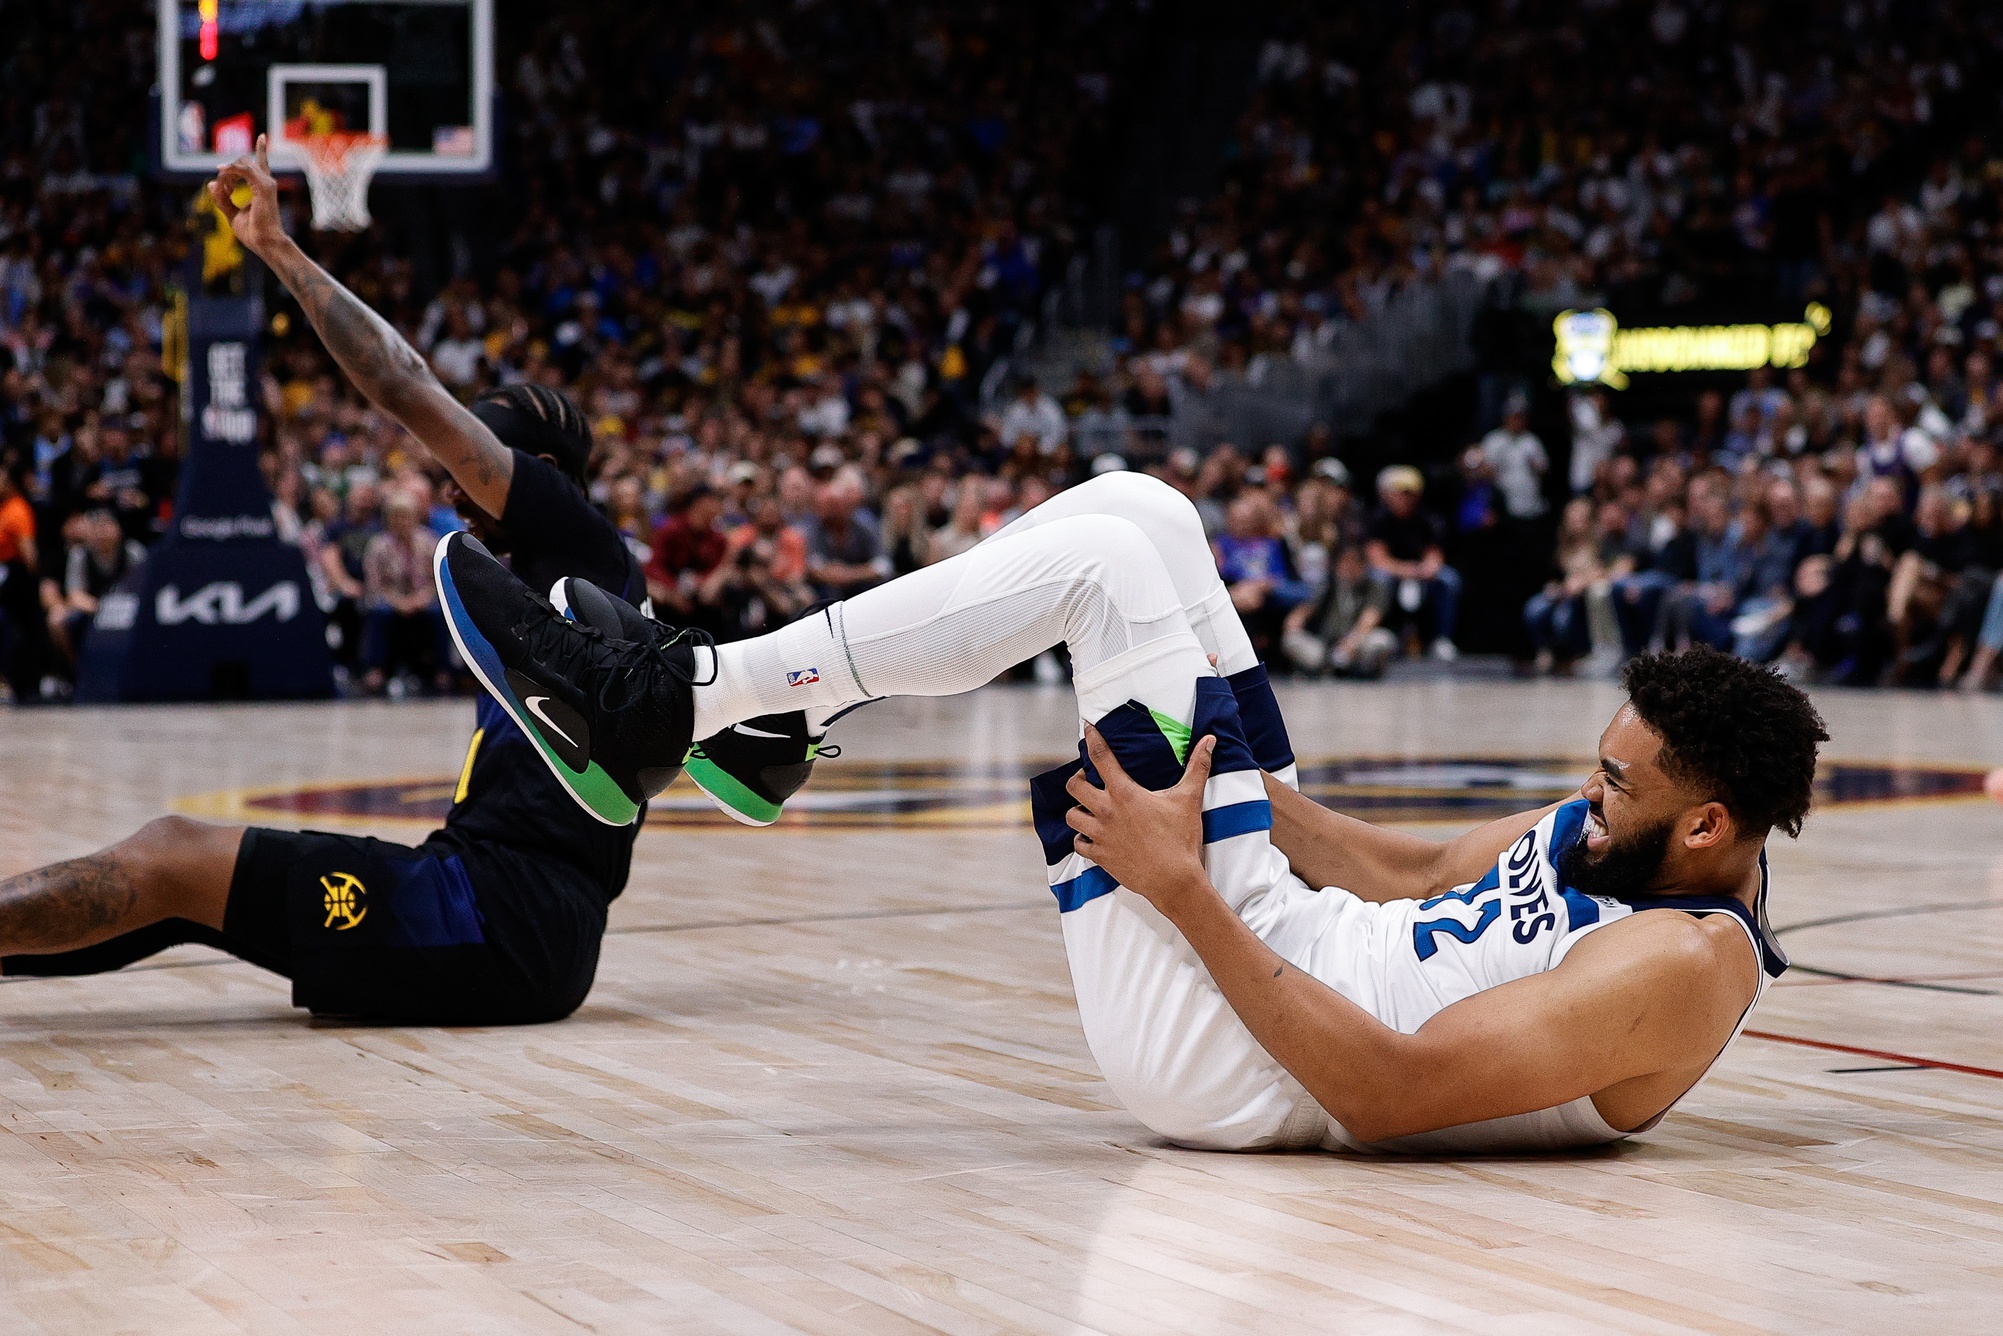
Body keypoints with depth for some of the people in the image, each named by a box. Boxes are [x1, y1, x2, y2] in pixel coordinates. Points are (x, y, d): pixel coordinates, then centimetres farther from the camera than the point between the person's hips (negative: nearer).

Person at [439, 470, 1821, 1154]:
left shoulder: (1683, 961, -21)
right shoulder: (1618, 832, 8)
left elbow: (1388, 1093, -27)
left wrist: (1181, 886, -25)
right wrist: (1216, 750, 19)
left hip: (1223, 1052, -9)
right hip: (1284, 942, 9)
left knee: (1106, 561, -16)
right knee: (1131, 511, 3)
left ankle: (670, 701, -9)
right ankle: (774, 711, 8)